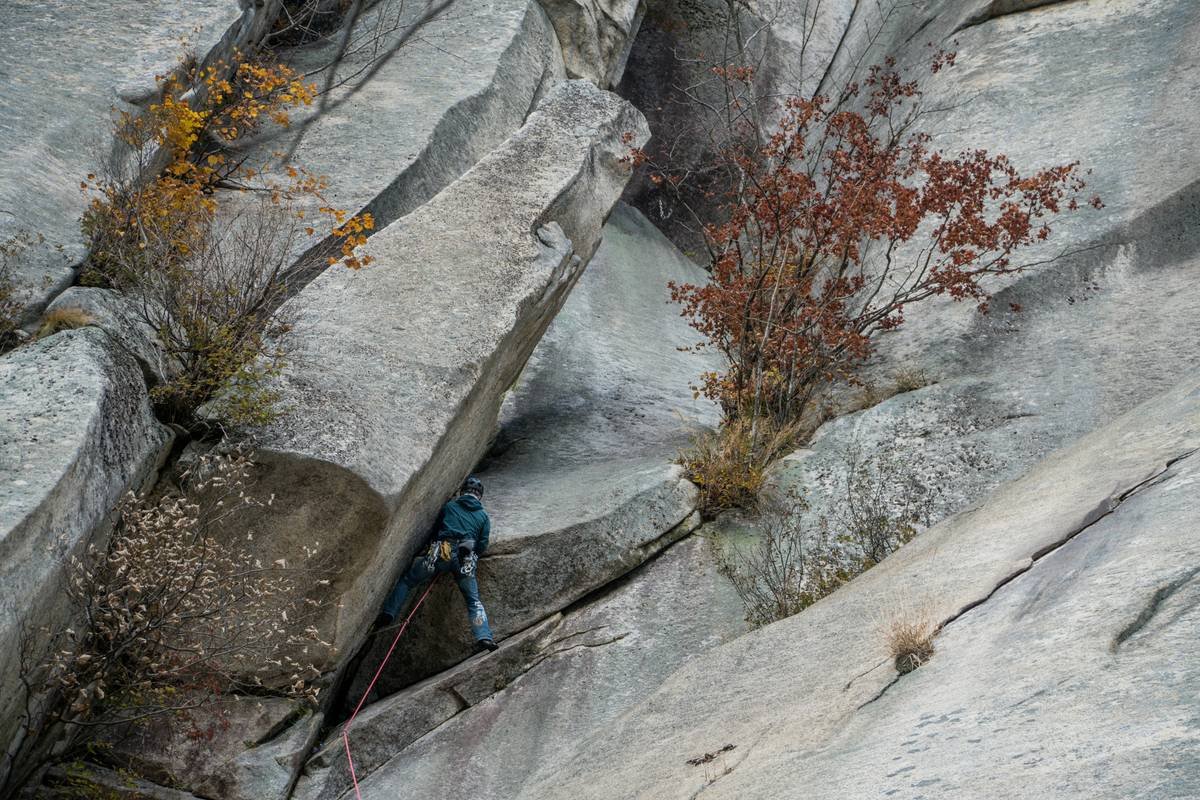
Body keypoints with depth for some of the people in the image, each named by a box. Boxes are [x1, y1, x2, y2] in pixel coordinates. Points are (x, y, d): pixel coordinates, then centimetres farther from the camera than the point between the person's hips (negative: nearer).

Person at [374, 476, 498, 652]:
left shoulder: (449, 507, 20)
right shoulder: (483, 516, 20)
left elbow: (435, 530, 28)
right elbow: (482, 546, 18)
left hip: (441, 552, -1)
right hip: (465, 559, 1)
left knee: (406, 581, 11)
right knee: (474, 601, 7)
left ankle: (388, 612, -7)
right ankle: (484, 637, -13)